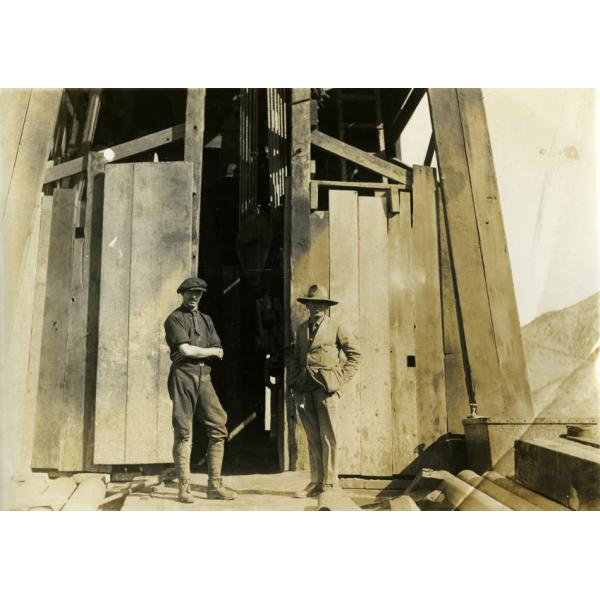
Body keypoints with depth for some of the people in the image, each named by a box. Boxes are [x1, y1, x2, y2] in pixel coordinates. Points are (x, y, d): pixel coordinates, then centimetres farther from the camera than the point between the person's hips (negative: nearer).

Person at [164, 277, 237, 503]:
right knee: (183, 433, -3)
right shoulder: (174, 319, 2)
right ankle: (184, 488, 5)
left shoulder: (206, 319, 20)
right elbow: (186, 350, -12)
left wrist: (196, 352, -6)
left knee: (218, 428, -1)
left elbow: (219, 353, 11)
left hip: (204, 377, 6)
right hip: (183, 376, -5)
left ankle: (215, 486, 6)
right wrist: (210, 351, 1)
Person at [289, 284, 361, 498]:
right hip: (304, 388, 4)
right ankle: (315, 483, 13)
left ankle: (329, 484, 4)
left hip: (325, 387, -4)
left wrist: (341, 379, -3)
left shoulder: (336, 328, 2)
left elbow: (355, 354, 4)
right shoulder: (301, 328, 16)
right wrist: (294, 380, 9)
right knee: (313, 438, 7)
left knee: (328, 437, -3)